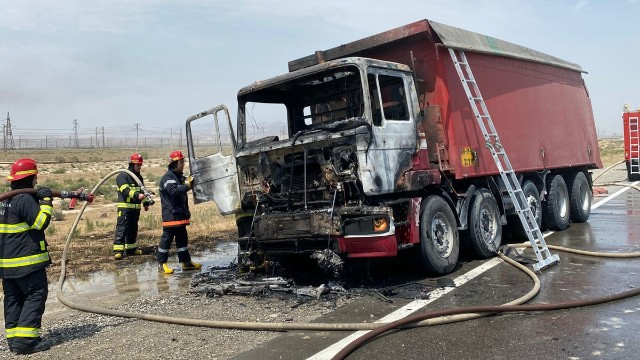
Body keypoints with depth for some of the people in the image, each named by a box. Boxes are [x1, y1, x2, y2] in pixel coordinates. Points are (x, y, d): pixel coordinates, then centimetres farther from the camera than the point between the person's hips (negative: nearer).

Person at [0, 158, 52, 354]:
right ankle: (25, 339, -8)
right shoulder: (25, 199, -17)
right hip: (27, 260, -9)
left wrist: (39, 199, 14)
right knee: (36, 295, -4)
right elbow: (40, 223, -20)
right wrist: (46, 201, -13)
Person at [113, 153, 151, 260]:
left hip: (136, 208, 8)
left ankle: (131, 248, 22)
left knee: (133, 229, 13)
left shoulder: (139, 177, 16)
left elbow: (142, 190, 25)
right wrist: (137, 195, -37)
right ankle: (118, 250, -10)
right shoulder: (122, 176, -10)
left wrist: (146, 203, 18)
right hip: (125, 207, -8)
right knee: (122, 228, -10)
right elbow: (125, 190, -24)